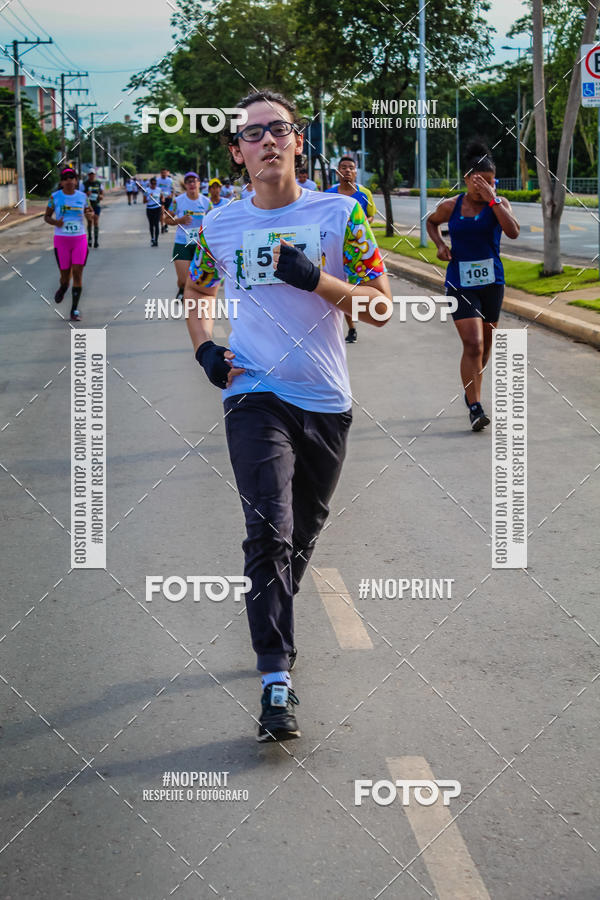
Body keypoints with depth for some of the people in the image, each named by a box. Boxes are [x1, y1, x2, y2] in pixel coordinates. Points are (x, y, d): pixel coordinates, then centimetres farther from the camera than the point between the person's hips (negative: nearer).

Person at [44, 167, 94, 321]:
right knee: (65, 275, 5)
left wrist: (90, 215, -11)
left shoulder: (83, 196, 3)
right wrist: (55, 222, -16)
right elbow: (46, 217, 6)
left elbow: (90, 213, 14)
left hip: (80, 239, 1)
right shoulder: (55, 197, -2)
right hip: (61, 240, -1)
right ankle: (62, 288, 43)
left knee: (77, 273, -7)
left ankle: (74, 310, 0)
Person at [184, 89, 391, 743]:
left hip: (326, 401, 2)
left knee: (303, 532, 15)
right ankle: (276, 678, -16)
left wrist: (316, 279, -17)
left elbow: (380, 307, -2)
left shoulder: (340, 214, 0)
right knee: (270, 531, -16)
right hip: (255, 396, -1)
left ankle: (274, 628, 40)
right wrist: (205, 350, 5)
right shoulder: (219, 225, 4)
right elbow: (196, 291, 23)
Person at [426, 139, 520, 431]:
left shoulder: (499, 204, -3)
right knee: (473, 344, -14)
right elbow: (431, 222, 20)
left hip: (491, 282, 2)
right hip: (460, 284, -2)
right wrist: (440, 244, 1)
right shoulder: (451, 206, -2)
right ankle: (475, 407, -10)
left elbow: (513, 232, -22)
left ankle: (471, 387, 41)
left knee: (484, 344, 15)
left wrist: (492, 199, -23)